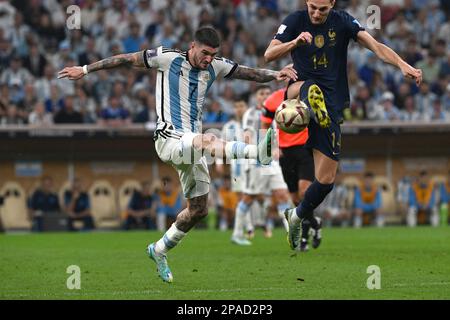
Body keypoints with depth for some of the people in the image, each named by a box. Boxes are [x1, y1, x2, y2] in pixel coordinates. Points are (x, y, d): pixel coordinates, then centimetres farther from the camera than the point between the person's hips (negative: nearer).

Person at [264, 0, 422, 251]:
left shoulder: (342, 22, -1)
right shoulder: (296, 21, -2)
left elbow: (376, 46, -13)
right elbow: (269, 55, -13)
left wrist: (404, 66, -29)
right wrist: (295, 42, -31)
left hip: (333, 105, 1)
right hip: (297, 95, -1)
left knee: (326, 180, 0)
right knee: (308, 87, -39)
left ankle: (298, 216, 24)